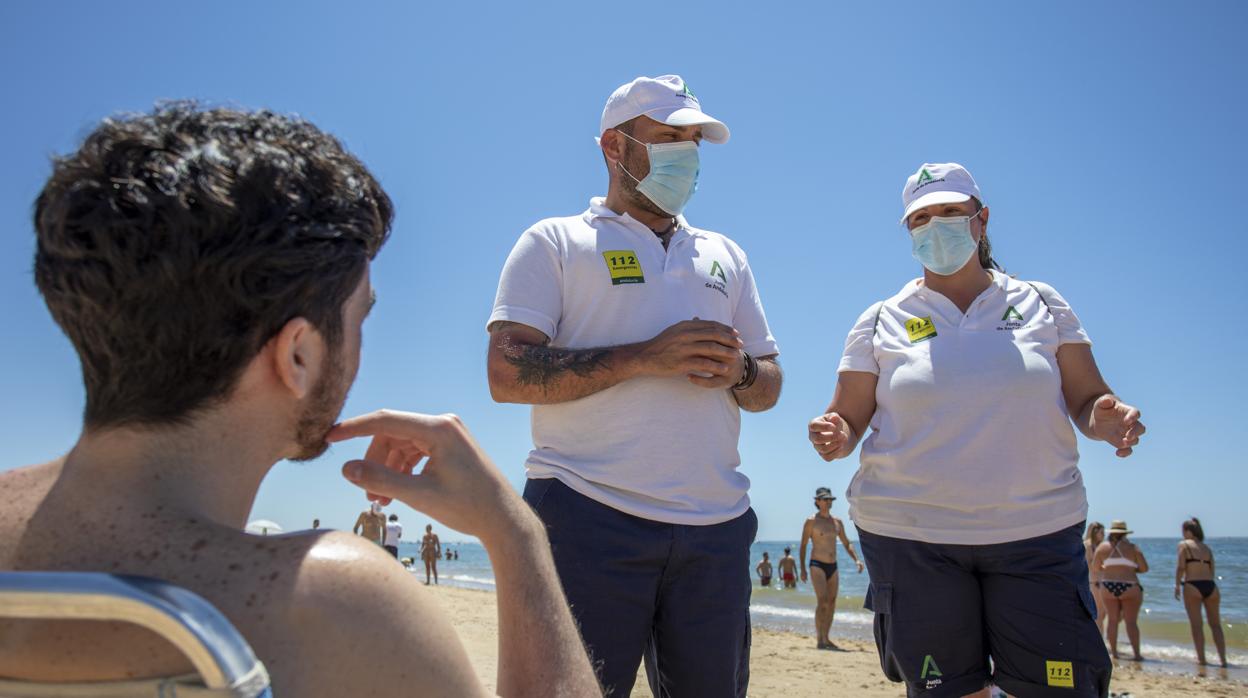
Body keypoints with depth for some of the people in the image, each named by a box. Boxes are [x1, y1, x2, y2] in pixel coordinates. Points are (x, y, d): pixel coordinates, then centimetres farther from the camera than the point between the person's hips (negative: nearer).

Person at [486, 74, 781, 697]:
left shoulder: (725, 256, 21)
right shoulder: (554, 242, 5)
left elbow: (769, 385, 20)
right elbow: (507, 374, -7)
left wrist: (738, 371, -4)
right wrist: (645, 357, -15)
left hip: (717, 526, 5)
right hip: (589, 517, -4)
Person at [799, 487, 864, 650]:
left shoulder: (837, 522, 13)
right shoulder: (811, 521, -3)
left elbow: (847, 544, 19)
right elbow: (803, 546, -2)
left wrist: (856, 559, 3)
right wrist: (802, 568, -10)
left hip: (833, 567, 6)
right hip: (817, 565, -6)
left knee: (832, 604, 5)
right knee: (822, 601, -16)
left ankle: (826, 638, 15)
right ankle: (819, 639, -13)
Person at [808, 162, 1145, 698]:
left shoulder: (1040, 304, 9)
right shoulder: (880, 321, 6)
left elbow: (1087, 399, 9)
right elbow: (847, 421, 5)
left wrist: (1106, 419, -13)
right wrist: (834, 438, -18)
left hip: (1037, 533, 1)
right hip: (909, 534, 0)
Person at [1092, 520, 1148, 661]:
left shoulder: (1102, 547, 4)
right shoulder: (1132, 548, -1)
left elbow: (1095, 566, 12)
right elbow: (1144, 568, -1)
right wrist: (1131, 569, 16)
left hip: (1108, 587, 2)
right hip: (1129, 587, -2)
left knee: (1112, 619, 8)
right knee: (1131, 621, 1)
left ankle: (1113, 651, 9)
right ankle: (1136, 653, 0)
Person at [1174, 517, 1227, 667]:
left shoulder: (1184, 544, 1)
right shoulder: (1207, 548, 16)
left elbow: (1181, 567, -7)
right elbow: (1212, 572, 15)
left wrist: (1177, 585, 0)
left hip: (1192, 586, -5)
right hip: (1211, 586, 5)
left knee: (1197, 625, 3)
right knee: (1215, 624, 13)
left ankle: (1201, 658, 5)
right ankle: (1223, 659, 11)